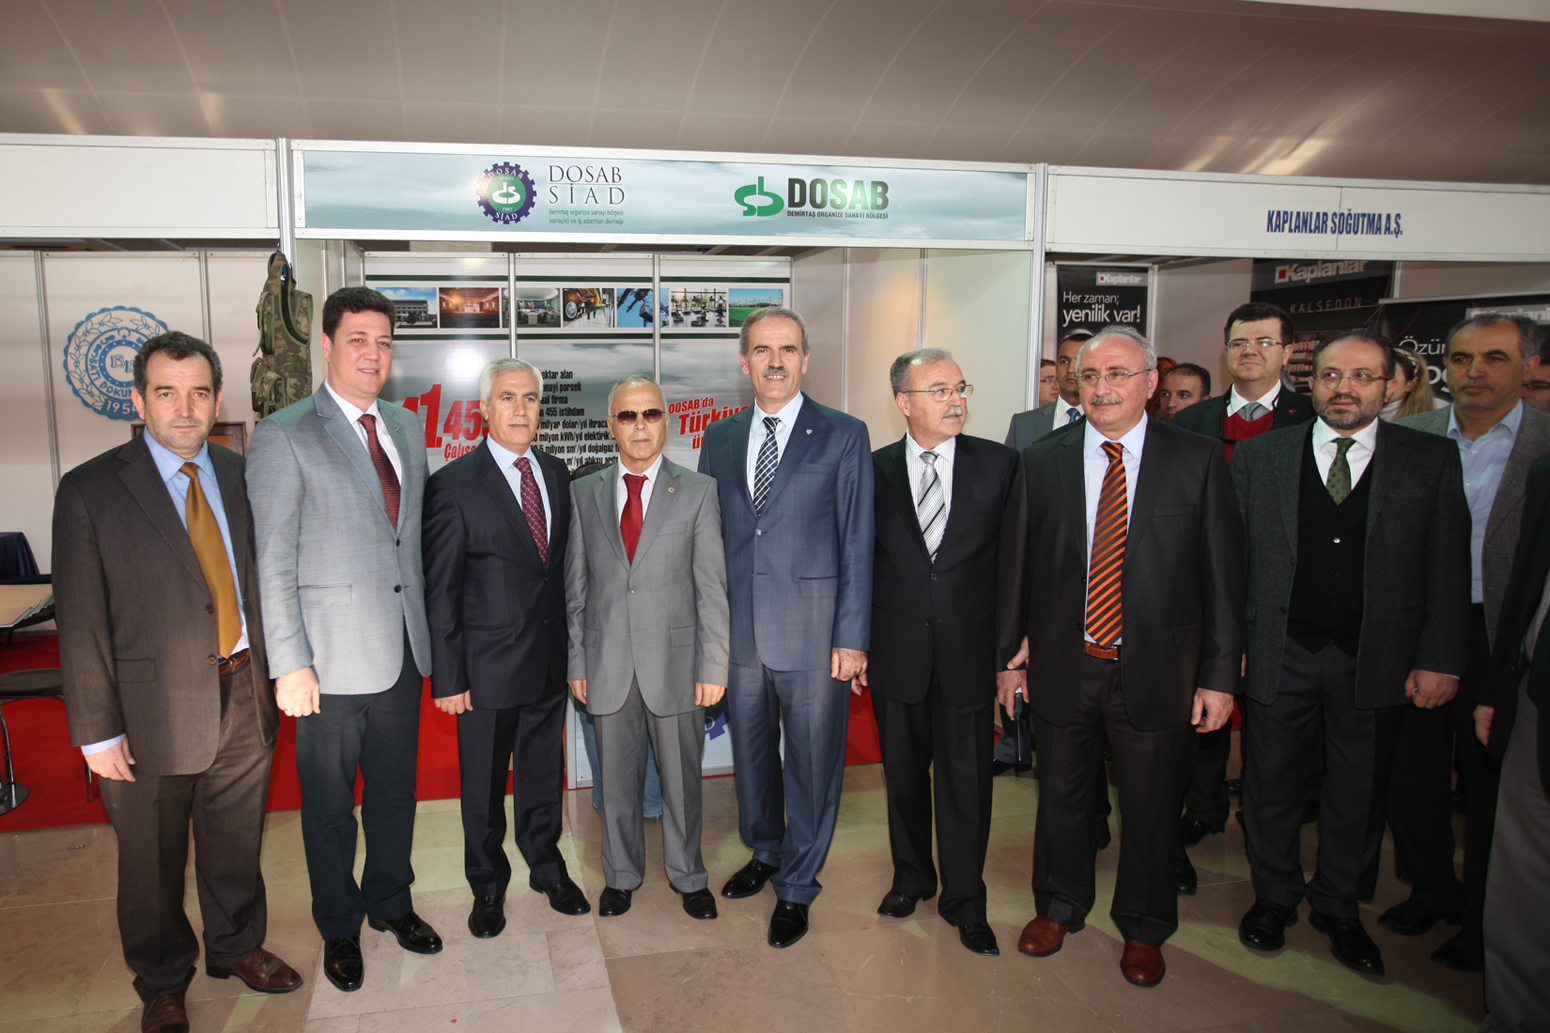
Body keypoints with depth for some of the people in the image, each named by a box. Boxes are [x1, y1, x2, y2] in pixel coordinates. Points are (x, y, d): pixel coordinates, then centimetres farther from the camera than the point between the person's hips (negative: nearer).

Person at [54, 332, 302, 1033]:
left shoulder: (241, 477, 4)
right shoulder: (90, 490, -9)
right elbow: (80, 621, -9)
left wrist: (271, 676, 4)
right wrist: (97, 731, -10)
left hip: (245, 696, 4)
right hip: (154, 708, -3)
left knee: (237, 844, 19)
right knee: (153, 862, 14)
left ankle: (237, 947, 43)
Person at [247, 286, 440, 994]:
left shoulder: (406, 427, 9)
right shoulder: (283, 436, -10)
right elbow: (272, 563, -11)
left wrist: (426, 623, 10)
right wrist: (290, 664, -14)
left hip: (402, 649, 5)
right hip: (333, 657, -5)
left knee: (396, 789, 19)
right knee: (330, 803, 12)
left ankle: (391, 903, 39)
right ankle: (339, 928, 32)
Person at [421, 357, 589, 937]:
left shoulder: (556, 474, 5)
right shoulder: (453, 485, -11)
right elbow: (439, 591, -10)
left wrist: (570, 649, 7)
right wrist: (447, 677, -12)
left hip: (550, 660, 5)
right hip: (488, 666, -4)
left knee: (544, 774, 19)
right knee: (483, 787, 12)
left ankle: (547, 868, 40)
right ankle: (488, 888, 32)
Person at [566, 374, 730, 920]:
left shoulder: (698, 491, -1)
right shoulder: (583, 494, 5)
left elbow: (712, 587, -4)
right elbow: (575, 587, 7)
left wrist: (713, 667, -7)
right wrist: (575, 661, 3)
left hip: (675, 662, -1)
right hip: (607, 665, 2)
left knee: (681, 778, 11)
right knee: (617, 780, 14)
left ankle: (689, 876, 32)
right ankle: (621, 874, 35)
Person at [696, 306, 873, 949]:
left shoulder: (843, 436, -4)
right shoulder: (719, 439, 8)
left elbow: (857, 543, -6)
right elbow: (707, 537, 10)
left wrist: (852, 637, -9)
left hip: (813, 631, -4)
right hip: (738, 629, 4)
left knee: (812, 763, 7)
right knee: (750, 752, 18)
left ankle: (796, 888, 27)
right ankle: (765, 853, 43)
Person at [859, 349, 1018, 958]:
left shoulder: (999, 464, -2)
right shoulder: (873, 469, 0)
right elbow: (859, 562, 4)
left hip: (969, 649, -1)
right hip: (896, 650, 1)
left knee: (966, 776, 7)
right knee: (904, 770, 16)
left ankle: (964, 899, 26)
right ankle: (911, 876, 37)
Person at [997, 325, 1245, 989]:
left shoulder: (1198, 461, -3)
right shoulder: (1041, 461, 1)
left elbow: (1223, 574, -3)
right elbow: (1015, 565, 4)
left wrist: (1220, 675, -6)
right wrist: (1010, 654, 4)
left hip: (1157, 671, -1)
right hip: (1062, 666, 1)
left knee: (1151, 808, 13)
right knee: (1061, 797, 16)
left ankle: (1143, 930, 37)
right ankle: (1059, 908, 40)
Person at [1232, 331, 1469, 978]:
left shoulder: (1432, 459, 1)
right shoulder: (1257, 456, 1)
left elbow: (1449, 567, 0)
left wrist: (1440, 660, -5)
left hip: (1375, 659, 0)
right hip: (1279, 652, 0)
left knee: (1359, 792, 14)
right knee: (1271, 784, 12)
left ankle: (1338, 907, 35)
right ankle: (1275, 896, 34)